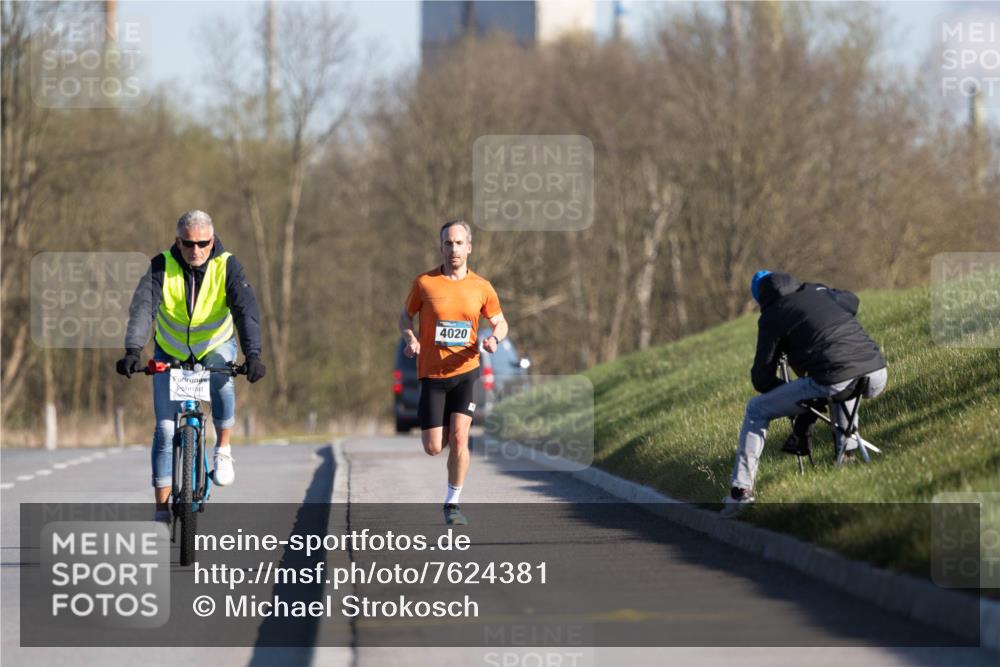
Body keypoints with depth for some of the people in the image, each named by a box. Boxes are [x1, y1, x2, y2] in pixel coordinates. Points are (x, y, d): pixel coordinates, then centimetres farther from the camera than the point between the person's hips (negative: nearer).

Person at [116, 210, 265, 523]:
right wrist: (133, 351, -48)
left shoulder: (227, 267, -20)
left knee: (221, 378, -36)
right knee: (165, 428, -8)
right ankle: (162, 506, -2)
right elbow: (143, 307, -32)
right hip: (171, 352, 1)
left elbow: (246, 310, -31)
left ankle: (223, 450, -14)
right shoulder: (162, 267, -20)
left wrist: (253, 355, -46)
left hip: (216, 346, -1)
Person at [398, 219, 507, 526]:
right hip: (431, 373, 0)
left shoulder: (481, 287, 1)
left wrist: (495, 338, -10)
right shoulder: (425, 282, -3)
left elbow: (499, 322, 13)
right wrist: (410, 339, -11)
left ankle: (452, 503, 1)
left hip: (465, 371, 0)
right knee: (434, 448, 0)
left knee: (459, 437, -16)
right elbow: (405, 316, 9)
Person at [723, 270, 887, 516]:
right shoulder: (817, 290, 20)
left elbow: (761, 379, 8)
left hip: (832, 384, -5)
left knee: (756, 410, 13)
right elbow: (851, 302, 42)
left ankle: (740, 491, 8)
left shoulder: (771, 317, 6)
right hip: (877, 377, 5)